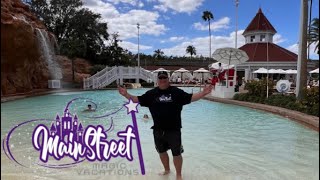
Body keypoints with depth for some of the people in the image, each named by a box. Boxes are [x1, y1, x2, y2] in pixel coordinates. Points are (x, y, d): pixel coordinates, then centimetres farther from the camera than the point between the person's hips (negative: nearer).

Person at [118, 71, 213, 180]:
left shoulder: (177, 92, -2)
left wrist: (203, 93, -15)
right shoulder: (151, 93, 3)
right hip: (158, 130, 3)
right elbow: (138, 100, 5)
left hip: (173, 130, -3)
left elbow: (191, 98, -3)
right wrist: (126, 95, -5)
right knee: (162, 151, 20)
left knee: (176, 153, 6)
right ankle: (167, 170, 45)